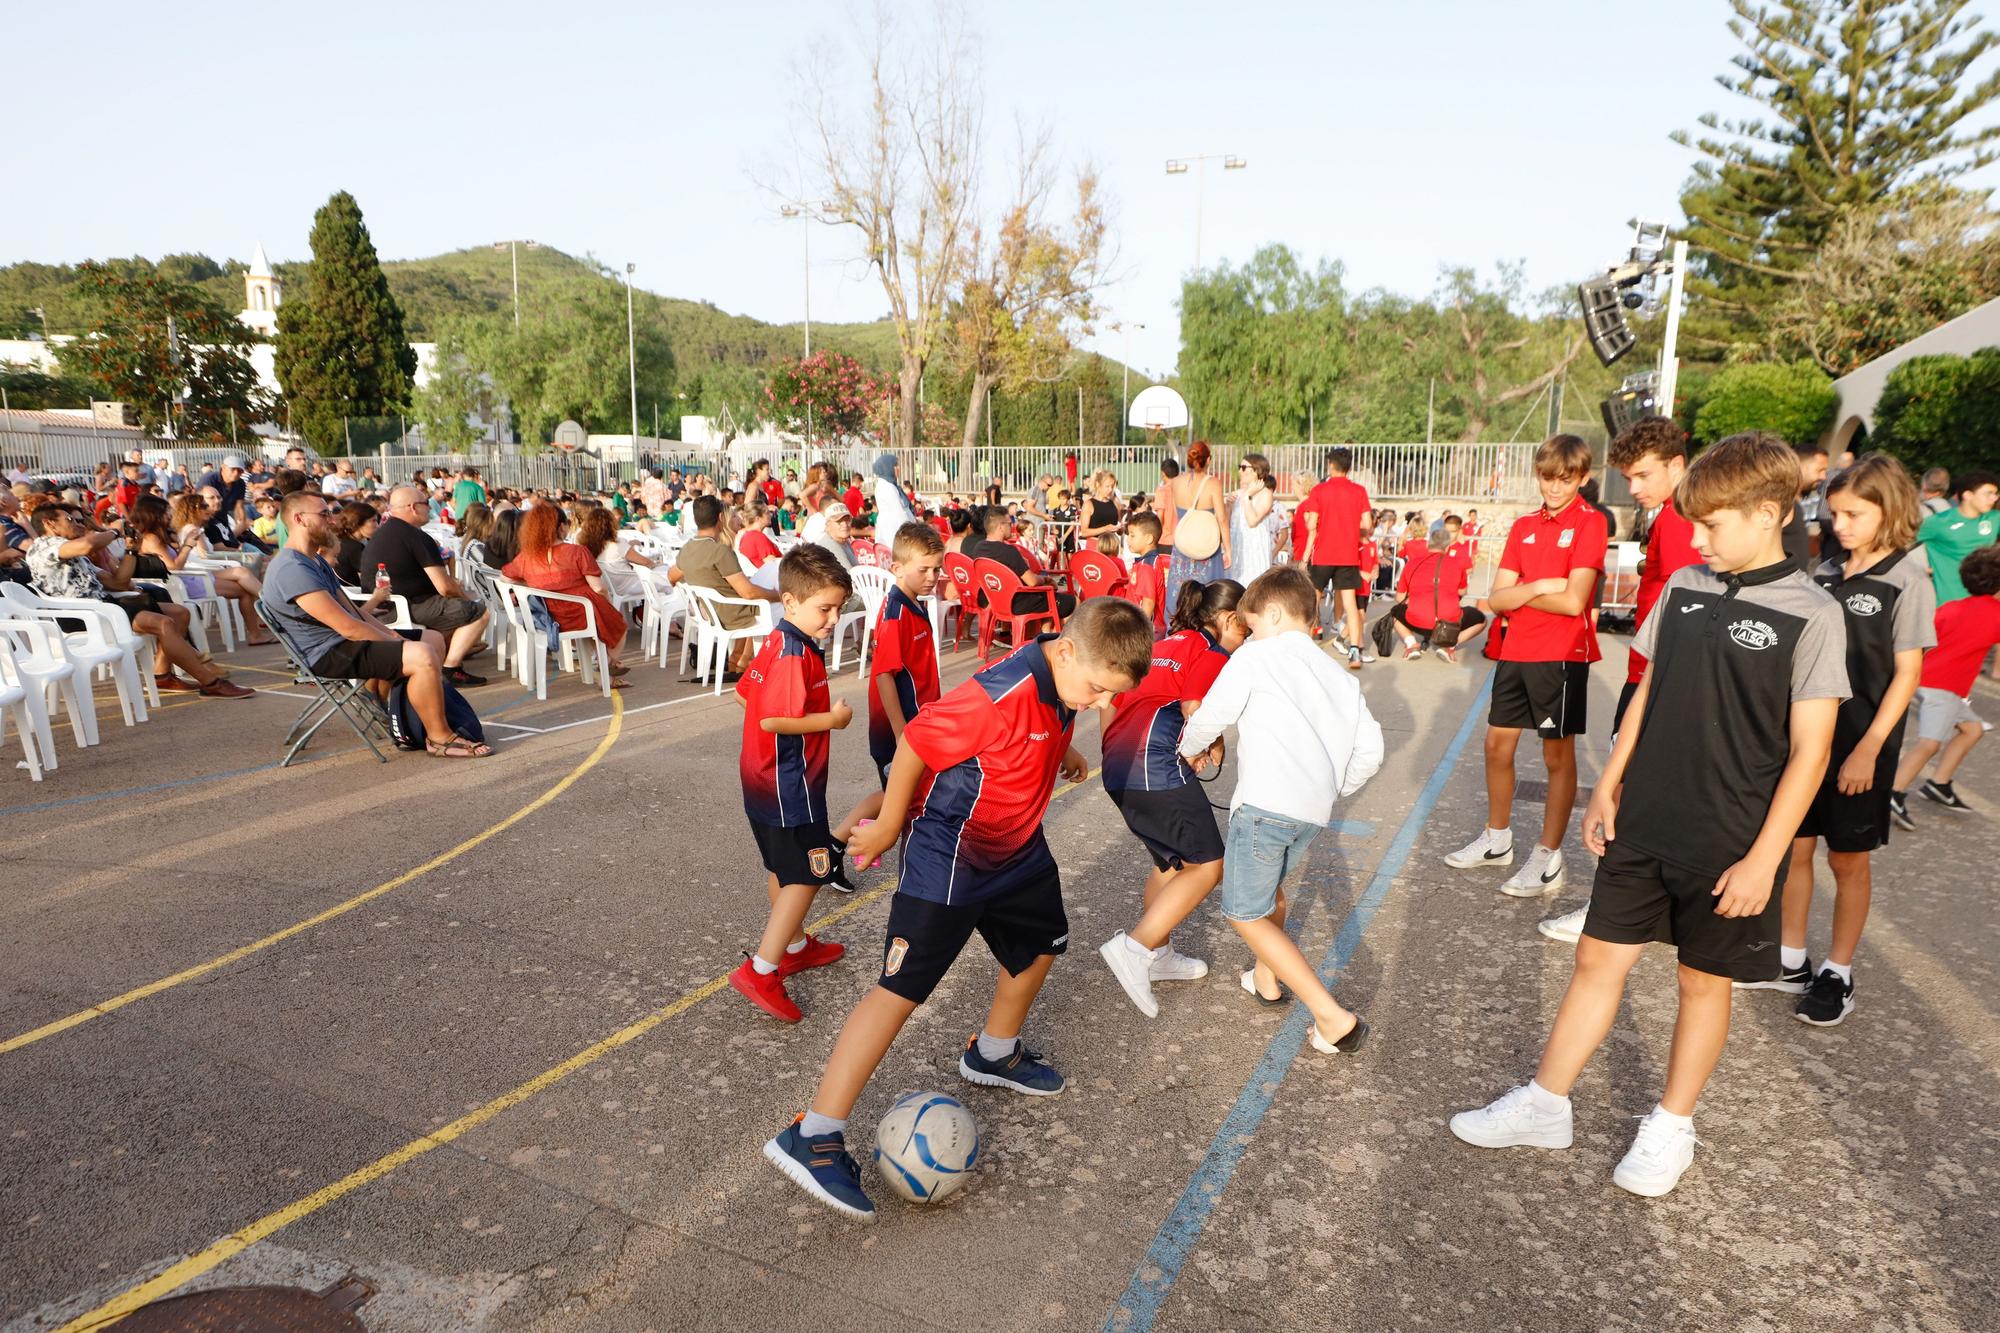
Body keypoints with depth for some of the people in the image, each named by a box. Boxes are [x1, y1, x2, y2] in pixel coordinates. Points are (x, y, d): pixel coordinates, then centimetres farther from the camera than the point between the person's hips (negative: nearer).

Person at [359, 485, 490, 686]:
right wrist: (461, 592, 6)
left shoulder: (379, 534, 14)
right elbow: (444, 587, -18)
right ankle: (450, 668, -6)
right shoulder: (418, 537, -15)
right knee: (480, 613, -6)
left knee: (454, 607, 28)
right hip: (410, 609, -10)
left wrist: (454, 584, 16)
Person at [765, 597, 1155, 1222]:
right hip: (946, 854, -9)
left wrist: (1064, 750, 16)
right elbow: (915, 742, -24)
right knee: (902, 987, -11)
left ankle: (994, 1054, 50)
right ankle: (812, 1138, -4)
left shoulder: (1066, 676, -8)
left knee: (1041, 942, 23)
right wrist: (889, 825, -13)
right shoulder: (999, 696, -34)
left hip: (1016, 845, 9)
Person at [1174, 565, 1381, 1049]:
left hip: (1266, 803, -7)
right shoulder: (1340, 677, 21)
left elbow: (1209, 718, 0)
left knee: (1245, 914, 4)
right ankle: (1267, 978, 49)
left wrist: (1192, 748, 21)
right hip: (1314, 810, 8)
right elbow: (1370, 750, 16)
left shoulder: (1255, 656, 3)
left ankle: (1333, 1017, -1)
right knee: (1270, 884, 32)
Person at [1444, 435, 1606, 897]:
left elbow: (1572, 601, -18)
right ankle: (1497, 839, 29)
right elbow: (1497, 598, 1)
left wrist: (1519, 593, -6)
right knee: (1498, 744, 12)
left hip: (1561, 655, -6)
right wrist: (1538, 587, -15)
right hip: (1515, 651, 6)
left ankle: (1548, 859, 13)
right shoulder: (1524, 526, 8)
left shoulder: (1590, 522, -8)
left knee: (1558, 755, 4)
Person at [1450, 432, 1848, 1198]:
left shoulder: (1811, 617, -11)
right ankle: (1544, 1107, 21)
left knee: (1704, 980, 12)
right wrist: (1607, 789, 8)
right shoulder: (1684, 589, 4)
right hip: (1643, 824, 4)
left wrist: (1764, 857, -14)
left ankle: (1671, 1128, 31)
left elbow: (1809, 750, -11)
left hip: (1729, 846, -4)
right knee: (1599, 958, 9)